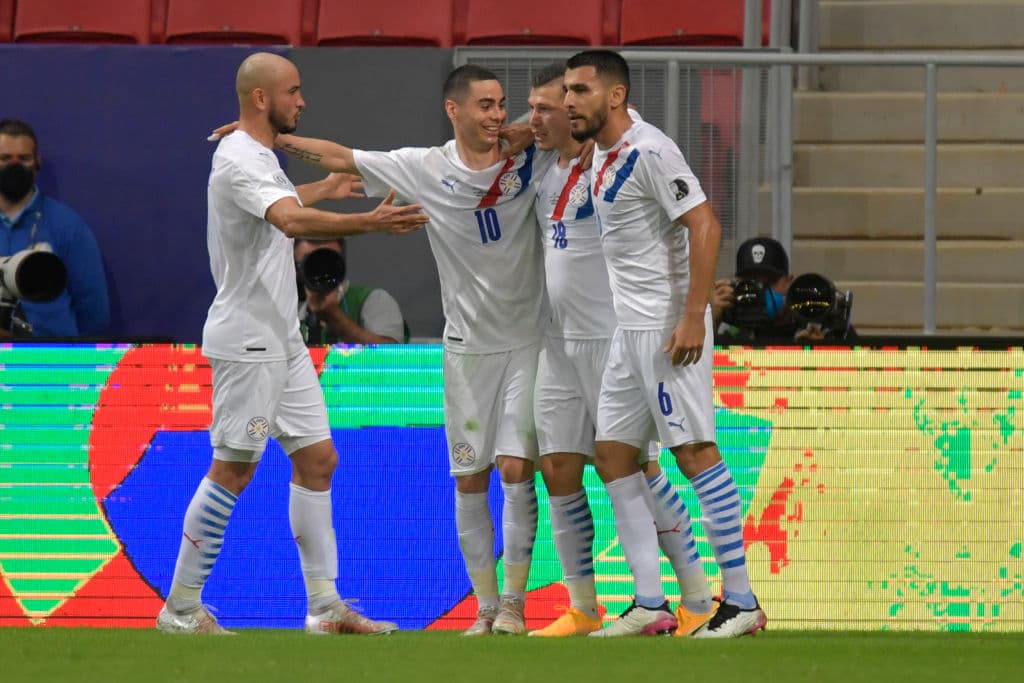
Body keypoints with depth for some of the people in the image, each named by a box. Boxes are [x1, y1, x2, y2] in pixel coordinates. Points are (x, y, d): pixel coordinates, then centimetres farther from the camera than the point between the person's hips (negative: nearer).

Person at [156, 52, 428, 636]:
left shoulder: (261, 157, 15)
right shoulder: (239, 160, -18)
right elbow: (290, 220, -36)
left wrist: (324, 189, 49)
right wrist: (369, 223, -42)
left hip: (284, 341, 10)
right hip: (246, 341, -10)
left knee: (317, 459, 7)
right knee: (234, 468, -7)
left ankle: (325, 605, 9)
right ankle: (181, 606, -1)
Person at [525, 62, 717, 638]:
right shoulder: (544, 172, 11)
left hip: (612, 338, -8)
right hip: (559, 342, 8)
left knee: (636, 467, -7)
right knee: (559, 469, 5)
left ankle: (699, 597, 1)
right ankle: (582, 607, 14)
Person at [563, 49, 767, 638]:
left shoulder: (650, 152, -15)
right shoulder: (604, 156, 14)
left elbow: (705, 226, -20)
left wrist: (693, 317, -24)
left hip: (669, 326, -10)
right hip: (631, 326, 10)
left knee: (696, 451, -9)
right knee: (613, 455, 7)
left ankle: (740, 600, -5)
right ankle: (650, 605, 9)